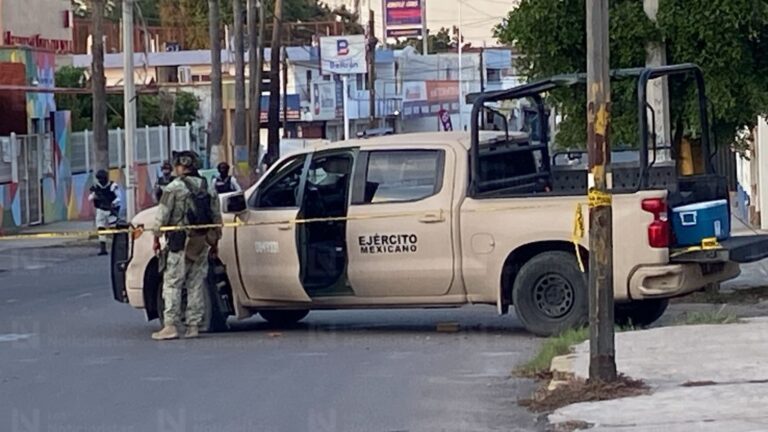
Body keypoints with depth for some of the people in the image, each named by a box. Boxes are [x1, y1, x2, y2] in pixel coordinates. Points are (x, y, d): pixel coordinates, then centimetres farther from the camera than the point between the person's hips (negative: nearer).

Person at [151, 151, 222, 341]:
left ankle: (170, 325, -8)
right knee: (196, 285, 9)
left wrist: (156, 239, 1)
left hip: (180, 243, -6)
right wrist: (215, 242, 19)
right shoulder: (208, 189, 11)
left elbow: (162, 217, -8)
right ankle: (193, 325, 8)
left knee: (172, 284, -2)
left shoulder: (174, 188, -7)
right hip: (202, 244, 6)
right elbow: (217, 218, 13)